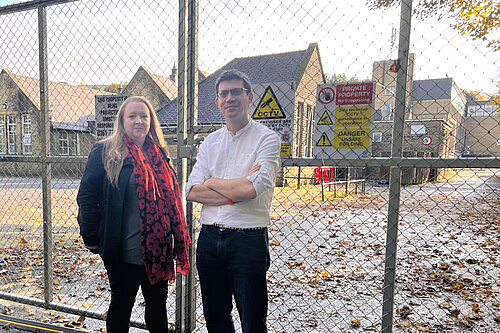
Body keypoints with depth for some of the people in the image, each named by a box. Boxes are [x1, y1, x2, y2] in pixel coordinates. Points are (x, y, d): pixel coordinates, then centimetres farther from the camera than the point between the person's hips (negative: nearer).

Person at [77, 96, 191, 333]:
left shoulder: (159, 154, 9)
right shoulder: (104, 152, -6)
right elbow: (87, 195, -7)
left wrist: (179, 239, 8)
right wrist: (91, 237, -10)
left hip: (158, 250, 5)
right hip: (124, 252, -4)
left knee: (158, 304, 18)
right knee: (121, 305, 15)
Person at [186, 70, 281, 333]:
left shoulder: (266, 138, -6)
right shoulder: (210, 142, 9)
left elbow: (253, 188, -21)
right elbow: (191, 191, -1)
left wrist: (212, 182, -6)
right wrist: (235, 192, -14)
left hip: (249, 239, -4)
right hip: (210, 237, 5)